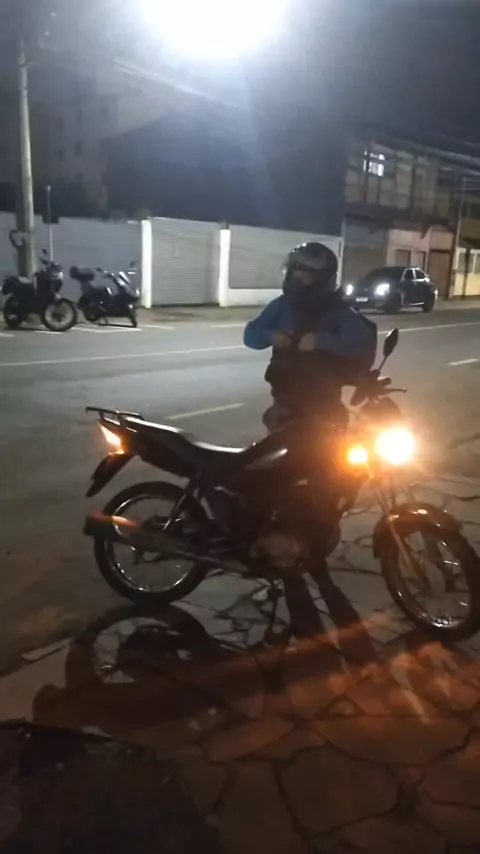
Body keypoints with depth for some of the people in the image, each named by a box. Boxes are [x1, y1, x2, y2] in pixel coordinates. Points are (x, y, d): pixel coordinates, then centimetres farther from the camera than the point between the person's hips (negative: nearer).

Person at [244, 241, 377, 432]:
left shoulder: (340, 312, -6)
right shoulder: (282, 305, 3)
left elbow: (363, 343, -21)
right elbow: (251, 334, 2)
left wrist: (322, 341, -33)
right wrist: (270, 336, -20)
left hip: (323, 403, -2)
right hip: (286, 399, 3)